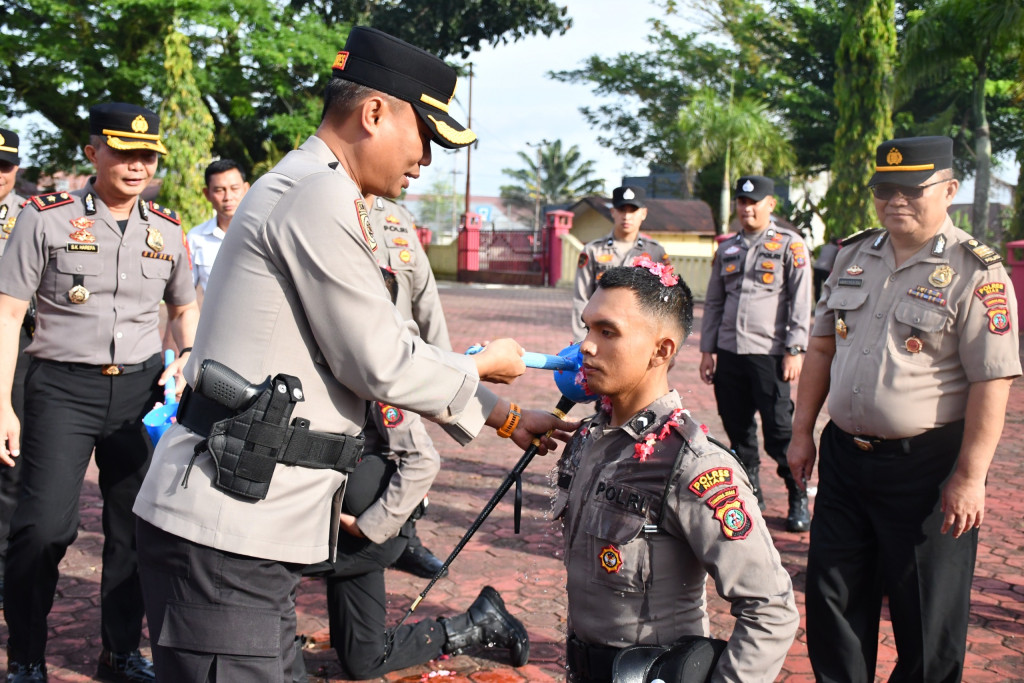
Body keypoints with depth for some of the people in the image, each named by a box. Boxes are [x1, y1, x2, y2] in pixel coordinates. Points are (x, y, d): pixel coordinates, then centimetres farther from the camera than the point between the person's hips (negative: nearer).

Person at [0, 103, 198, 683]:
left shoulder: (168, 230, 9)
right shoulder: (47, 218, -3)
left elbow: (185, 309, 23)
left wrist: (189, 360, 3)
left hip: (141, 389, 4)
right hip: (63, 388, -3)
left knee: (138, 527, 8)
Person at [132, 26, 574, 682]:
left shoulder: (322, 197, 20)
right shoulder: (319, 192, -13)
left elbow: (391, 345, 23)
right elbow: (381, 366, -12)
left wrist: (505, 417, 24)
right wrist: (482, 366, 6)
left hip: (253, 525, 10)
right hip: (223, 532, -10)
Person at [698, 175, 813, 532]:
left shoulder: (790, 245, 0)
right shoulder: (727, 249, 14)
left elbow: (800, 302, -4)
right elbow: (713, 303, 18)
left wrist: (794, 350, -10)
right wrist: (707, 350, 12)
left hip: (769, 354, -5)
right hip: (729, 354, 5)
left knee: (780, 431, -5)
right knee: (738, 431, 9)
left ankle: (799, 500, 8)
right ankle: (750, 497, 21)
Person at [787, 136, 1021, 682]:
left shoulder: (974, 273, -11)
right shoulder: (853, 256, 8)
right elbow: (821, 347, 14)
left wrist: (970, 477, -17)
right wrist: (802, 431, 11)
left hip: (927, 466, -6)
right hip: (844, 451, 6)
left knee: (927, 615, 6)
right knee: (832, 595, 15)